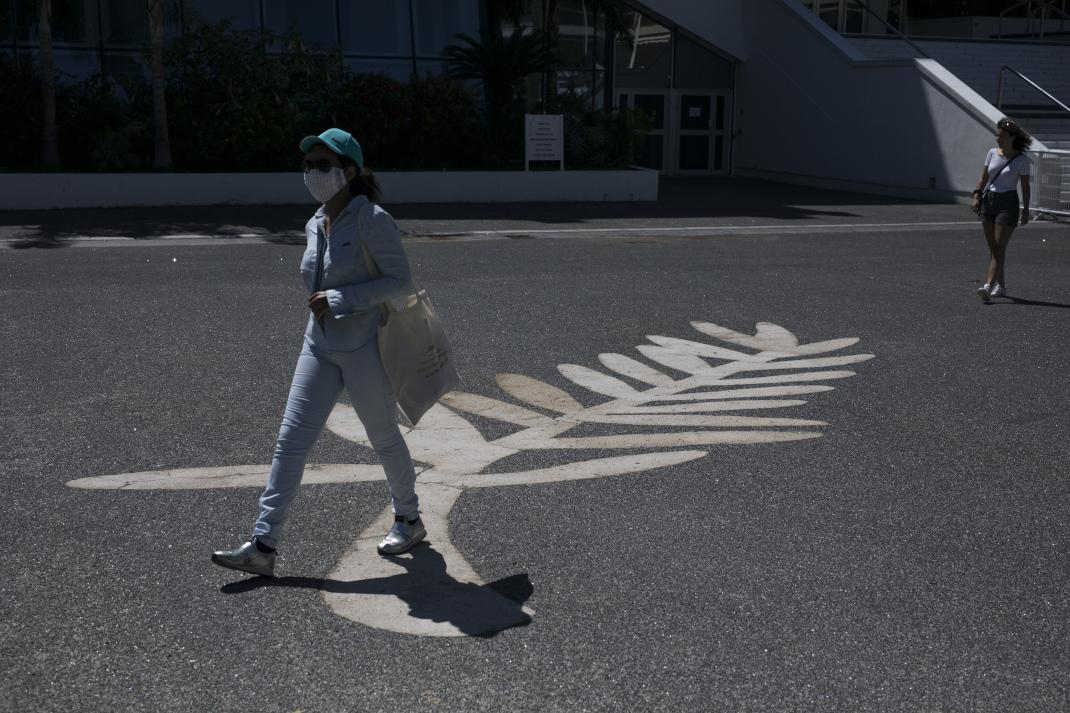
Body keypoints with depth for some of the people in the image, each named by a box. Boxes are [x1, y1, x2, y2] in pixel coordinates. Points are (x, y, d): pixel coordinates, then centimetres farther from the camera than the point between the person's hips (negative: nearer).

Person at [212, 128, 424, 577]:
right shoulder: (315, 225, 8)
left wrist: (339, 300, -22)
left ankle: (408, 520, 33)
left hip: (364, 349, -7)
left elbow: (401, 281, -16)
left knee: (384, 439, 10)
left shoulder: (371, 220, -14)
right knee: (290, 441, -1)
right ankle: (263, 545, 1)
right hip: (320, 347, 7)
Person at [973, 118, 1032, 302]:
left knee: (999, 249, -11)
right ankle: (1001, 285, 20)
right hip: (989, 201, 5)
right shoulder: (992, 153, 7)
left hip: (1008, 203, -5)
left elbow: (1025, 187, -3)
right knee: (993, 249, 9)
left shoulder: (1022, 160, -6)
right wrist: (977, 195, -3)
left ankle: (988, 285, -21)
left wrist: (1026, 210, -6)